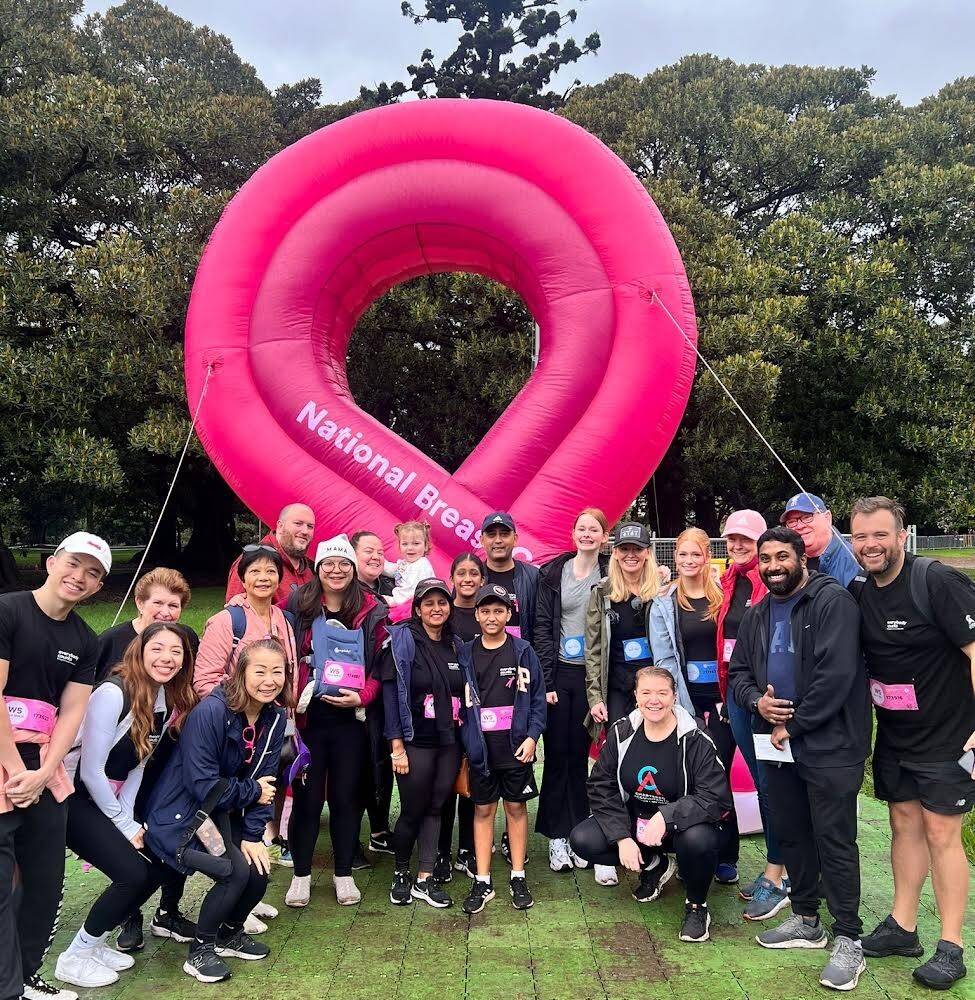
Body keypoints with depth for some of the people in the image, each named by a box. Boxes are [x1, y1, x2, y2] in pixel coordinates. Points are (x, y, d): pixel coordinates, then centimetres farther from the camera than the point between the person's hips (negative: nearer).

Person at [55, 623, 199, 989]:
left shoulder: (172, 702, -1)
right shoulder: (113, 694, -25)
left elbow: (137, 765, 6)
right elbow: (90, 771, -21)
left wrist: (129, 817, -4)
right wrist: (125, 825, -13)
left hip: (111, 798, 8)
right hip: (73, 797, -8)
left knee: (161, 865, 1)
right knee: (133, 873, -17)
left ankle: (95, 942, 19)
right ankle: (75, 957, 5)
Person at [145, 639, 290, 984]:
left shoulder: (275, 717, -5)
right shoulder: (210, 712, -27)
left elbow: (265, 779, -3)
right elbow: (201, 784, -26)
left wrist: (252, 835, -10)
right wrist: (253, 791, -15)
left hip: (222, 813, 7)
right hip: (180, 816, -7)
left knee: (259, 873, -6)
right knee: (235, 871, -22)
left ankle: (229, 933, 26)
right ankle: (200, 950, 4)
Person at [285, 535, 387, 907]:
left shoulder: (372, 611, 1)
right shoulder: (298, 605, 0)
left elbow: (381, 666, 1)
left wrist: (361, 697, -14)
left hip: (351, 719, 1)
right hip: (308, 717, 0)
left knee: (346, 796, 10)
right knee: (307, 797, 7)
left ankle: (344, 873, 26)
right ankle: (301, 874, 24)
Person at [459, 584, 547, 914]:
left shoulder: (523, 652, -2)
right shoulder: (465, 654, 2)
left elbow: (537, 698, 0)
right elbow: (458, 701, 4)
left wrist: (532, 736, -9)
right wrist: (463, 744, -1)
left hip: (515, 746, -1)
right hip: (480, 747, 1)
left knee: (516, 807, 8)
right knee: (483, 810, 8)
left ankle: (518, 878, 20)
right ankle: (482, 881, 16)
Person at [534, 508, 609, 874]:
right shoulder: (553, 573, 1)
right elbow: (541, 627, -1)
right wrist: (545, 680, -7)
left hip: (589, 675, 0)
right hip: (558, 674, 0)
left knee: (579, 754, 8)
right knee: (556, 754, 4)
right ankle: (556, 837, 14)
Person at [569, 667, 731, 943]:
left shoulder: (695, 741, -18)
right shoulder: (621, 732, -6)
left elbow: (716, 799, -23)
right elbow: (601, 788, -4)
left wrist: (666, 816, -36)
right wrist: (621, 837, -16)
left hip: (680, 826, -4)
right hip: (633, 821, 4)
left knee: (699, 839, -37)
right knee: (582, 840, -17)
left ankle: (697, 905, -2)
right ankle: (654, 866, 11)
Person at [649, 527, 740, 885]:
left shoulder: (724, 595, 3)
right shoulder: (663, 603, 4)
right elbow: (663, 659, 2)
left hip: (723, 698, -1)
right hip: (686, 701, 1)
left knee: (719, 774, 0)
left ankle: (725, 856, 13)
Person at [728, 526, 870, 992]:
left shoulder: (833, 601, -12)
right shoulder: (756, 615, 12)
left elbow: (836, 674, -20)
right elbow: (738, 670, 16)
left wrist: (792, 725, -15)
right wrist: (757, 701, -6)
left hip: (829, 745, -7)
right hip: (777, 744, 7)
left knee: (834, 840, -1)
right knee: (791, 834, 16)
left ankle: (848, 939, 12)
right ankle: (806, 920, 32)